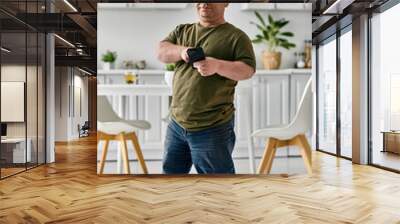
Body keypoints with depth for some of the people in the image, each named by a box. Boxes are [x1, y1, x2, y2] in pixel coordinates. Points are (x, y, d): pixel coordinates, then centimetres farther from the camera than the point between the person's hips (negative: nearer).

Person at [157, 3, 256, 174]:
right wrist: (181, 51, -18)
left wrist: (217, 65, -31)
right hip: (177, 123, 6)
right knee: (171, 171, 21)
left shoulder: (236, 36, -4)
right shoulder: (182, 31, 13)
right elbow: (161, 52, 2)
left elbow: (248, 69, -14)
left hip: (213, 128, -5)